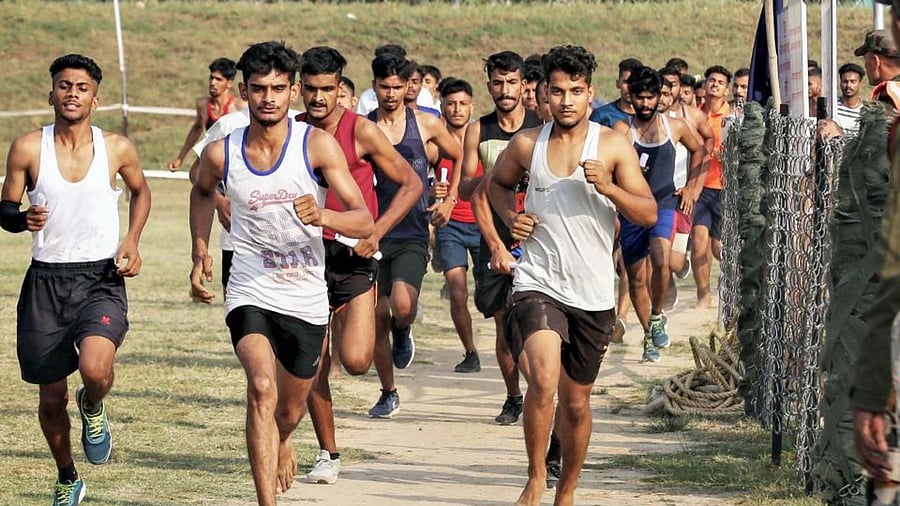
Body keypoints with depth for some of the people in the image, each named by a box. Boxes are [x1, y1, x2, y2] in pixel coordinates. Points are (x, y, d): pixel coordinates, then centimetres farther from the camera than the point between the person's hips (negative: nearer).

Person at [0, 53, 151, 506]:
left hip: (102, 279, -1)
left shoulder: (116, 149, -1)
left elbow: (140, 192, 19)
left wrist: (131, 243, 4)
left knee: (95, 369, -28)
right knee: (51, 395, 9)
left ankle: (93, 409, 10)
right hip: (46, 280, 1)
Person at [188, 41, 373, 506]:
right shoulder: (221, 154, -6)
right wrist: (200, 250, 9)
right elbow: (201, 191, 20)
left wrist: (321, 217, -33)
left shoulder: (318, 145, -11)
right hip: (250, 293, -1)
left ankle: (280, 443, 56)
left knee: (290, 410, 18)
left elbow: (364, 222, -14)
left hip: (306, 297, 1)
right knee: (262, 388, -28)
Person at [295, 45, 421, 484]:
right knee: (313, 367, 2)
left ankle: (365, 329, 20)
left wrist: (376, 231, -13)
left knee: (355, 360, -16)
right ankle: (328, 455, 17)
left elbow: (411, 184, -4)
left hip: (353, 256, -3)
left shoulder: (361, 131, -7)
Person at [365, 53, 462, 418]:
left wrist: (449, 201, 9)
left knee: (402, 306, -25)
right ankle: (388, 394, 20)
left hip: (413, 234, -1)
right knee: (377, 317, 3)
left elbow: (460, 158, 18)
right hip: (374, 234, 1)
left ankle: (403, 333, 12)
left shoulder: (426, 124, 2)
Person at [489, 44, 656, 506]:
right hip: (537, 284, -1)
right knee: (543, 380, -25)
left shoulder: (614, 146, -1)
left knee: (576, 402, 13)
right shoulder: (526, 144, 2)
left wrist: (607, 187, -21)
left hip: (593, 295, 1)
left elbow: (649, 214, -4)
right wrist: (510, 217, 2)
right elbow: (498, 183, 22)